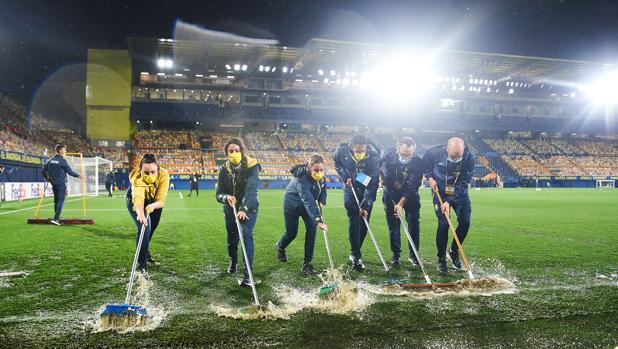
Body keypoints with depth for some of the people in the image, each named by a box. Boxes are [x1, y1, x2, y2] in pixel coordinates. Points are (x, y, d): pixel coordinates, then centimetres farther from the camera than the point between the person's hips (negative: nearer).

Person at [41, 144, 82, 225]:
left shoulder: (50, 160, 8)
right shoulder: (62, 161, -13)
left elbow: (44, 170, 12)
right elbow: (70, 171, -14)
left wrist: (46, 177, 30)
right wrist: (78, 175, 0)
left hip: (54, 184, 8)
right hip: (61, 184, -7)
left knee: (56, 201, 18)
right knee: (60, 201, -6)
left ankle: (57, 217, 27)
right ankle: (55, 219, -13)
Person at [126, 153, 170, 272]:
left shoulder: (163, 175, -34)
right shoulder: (137, 177, -42)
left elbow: (161, 199, -38)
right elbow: (138, 198, -59)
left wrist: (153, 205, -60)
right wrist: (140, 213, -77)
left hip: (154, 202, 4)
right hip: (135, 202, -4)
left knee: (151, 228, 20)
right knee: (144, 227, -23)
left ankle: (146, 254, 47)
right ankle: (142, 263, -11)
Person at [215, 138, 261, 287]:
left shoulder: (252, 166, -19)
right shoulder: (224, 169, -8)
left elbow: (251, 190, -30)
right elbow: (219, 194, -10)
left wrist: (243, 209, -42)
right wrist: (226, 197, -33)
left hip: (248, 208, -4)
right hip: (230, 209, 4)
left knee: (246, 235, -20)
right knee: (232, 238, 14)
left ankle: (248, 274, -20)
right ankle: (233, 262, 45)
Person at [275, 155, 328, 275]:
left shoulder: (320, 176, -19)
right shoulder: (302, 179, -39)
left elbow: (323, 186, 5)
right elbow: (308, 201, -49)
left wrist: (322, 200, -11)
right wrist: (318, 220, -57)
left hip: (308, 205, 5)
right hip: (292, 205, -5)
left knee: (311, 229, -13)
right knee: (292, 233, 8)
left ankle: (306, 263, -4)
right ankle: (280, 247, 45)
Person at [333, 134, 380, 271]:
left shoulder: (373, 156, -29)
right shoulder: (342, 150, -23)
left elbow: (372, 183, -27)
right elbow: (337, 163, 3)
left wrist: (365, 205, -30)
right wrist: (345, 177, -12)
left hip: (366, 190, 0)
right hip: (350, 189, 0)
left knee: (363, 222, 2)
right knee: (353, 221, -11)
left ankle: (355, 251, 20)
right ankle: (355, 255, -7)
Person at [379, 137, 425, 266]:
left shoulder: (418, 163, -27)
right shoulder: (387, 154, -21)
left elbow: (412, 186, -29)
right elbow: (379, 165, 5)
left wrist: (401, 203, -34)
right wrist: (382, 178, 0)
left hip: (410, 195, -1)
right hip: (390, 194, 1)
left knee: (413, 223, -3)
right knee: (393, 224, 3)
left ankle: (413, 255, 11)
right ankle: (395, 254, 13)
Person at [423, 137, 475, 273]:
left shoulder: (469, 158, -23)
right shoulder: (435, 152, -23)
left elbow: (463, 183, -21)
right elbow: (425, 162, 2)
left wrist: (449, 201, -25)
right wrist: (430, 177, -10)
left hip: (459, 194, 2)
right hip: (440, 192, -1)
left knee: (465, 222, -4)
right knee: (443, 224, -8)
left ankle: (454, 251, 21)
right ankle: (441, 259, 6)